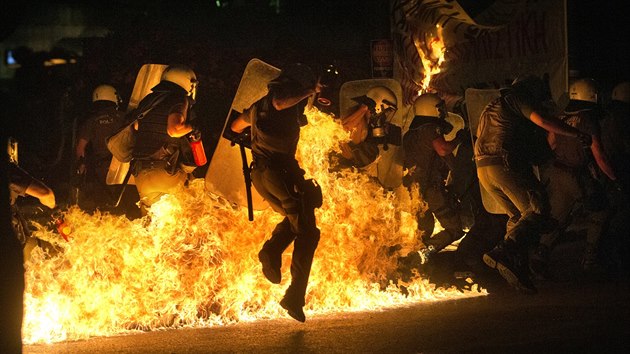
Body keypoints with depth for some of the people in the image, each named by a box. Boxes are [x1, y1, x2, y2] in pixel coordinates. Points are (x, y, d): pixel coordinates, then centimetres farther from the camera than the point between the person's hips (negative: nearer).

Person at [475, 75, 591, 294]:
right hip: (507, 163, -9)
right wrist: (577, 134, -5)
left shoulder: (492, 107, 32)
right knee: (537, 212, -11)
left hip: (483, 167, 9)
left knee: (518, 216, 14)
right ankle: (503, 252, -29)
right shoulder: (519, 97, 6)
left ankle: (518, 271, 4)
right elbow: (542, 120, -9)